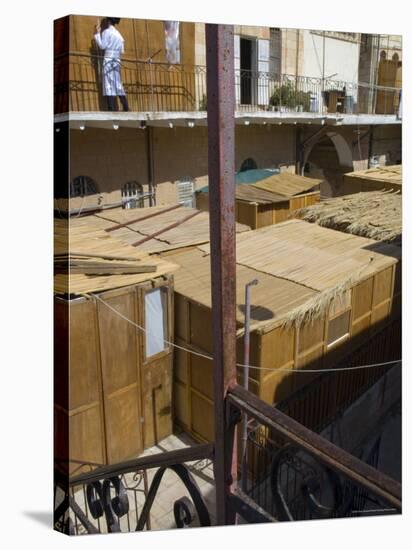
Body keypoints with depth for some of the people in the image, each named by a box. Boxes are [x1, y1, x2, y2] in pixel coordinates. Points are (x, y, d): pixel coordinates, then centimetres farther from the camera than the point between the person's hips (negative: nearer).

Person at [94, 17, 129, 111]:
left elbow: (102, 45, -7)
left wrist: (97, 33, 2)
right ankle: (126, 109, 4)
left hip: (109, 60, -7)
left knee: (109, 85, -10)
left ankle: (112, 109, -18)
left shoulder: (107, 31, -2)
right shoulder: (118, 34, 18)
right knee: (118, 85, 8)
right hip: (117, 61, 7)